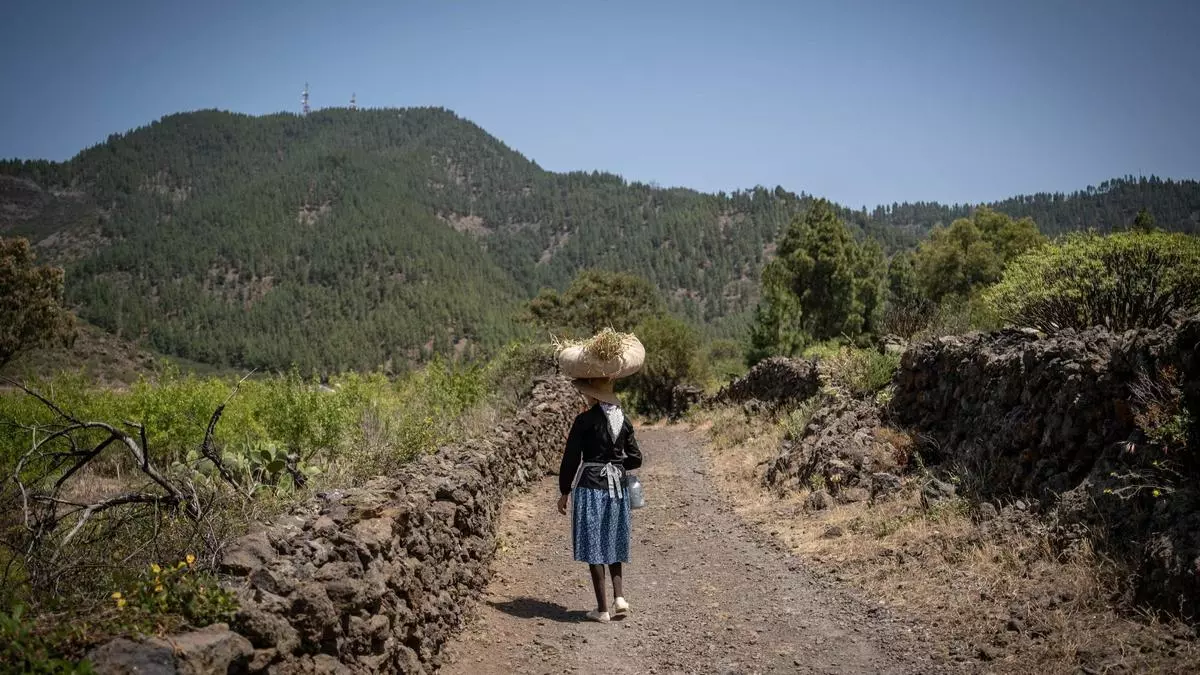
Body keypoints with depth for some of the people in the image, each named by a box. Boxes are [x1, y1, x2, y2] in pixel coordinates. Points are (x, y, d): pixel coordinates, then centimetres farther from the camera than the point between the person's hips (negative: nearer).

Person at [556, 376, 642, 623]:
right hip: (618, 486, 6)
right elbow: (635, 458, 8)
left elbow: (571, 458, -9)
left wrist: (564, 492, 0)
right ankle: (619, 597, 9)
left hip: (590, 485, -6)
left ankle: (602, 608, 6)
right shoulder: (623, 420, 5)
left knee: (593, 546, 2)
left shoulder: (585, 420, -12)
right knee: (613, 543, 19)